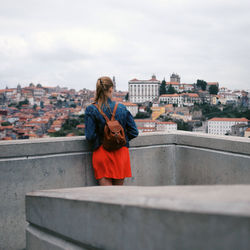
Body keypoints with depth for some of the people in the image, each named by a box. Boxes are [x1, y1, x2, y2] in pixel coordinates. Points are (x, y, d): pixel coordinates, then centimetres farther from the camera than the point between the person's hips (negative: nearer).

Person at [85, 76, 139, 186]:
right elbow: (134, 132, 2)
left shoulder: (91, 110, -7)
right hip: (121, 153, 2)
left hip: (102, 153, -2)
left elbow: (90, 136, -11)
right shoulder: (122, 108, -1)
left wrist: (97, 144, 8)